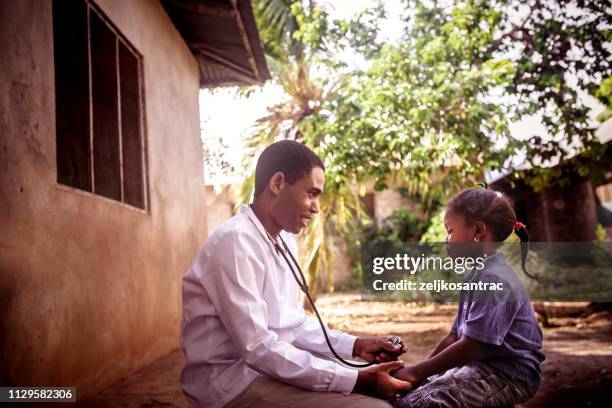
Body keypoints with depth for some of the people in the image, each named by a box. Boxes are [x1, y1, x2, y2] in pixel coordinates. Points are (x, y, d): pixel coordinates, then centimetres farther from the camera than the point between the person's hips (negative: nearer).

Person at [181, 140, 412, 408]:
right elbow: (257, 348, -26)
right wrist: (356, 380, -27)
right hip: (235, 381, -9)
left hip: (272, 367, 9)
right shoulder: (236, 241, -20)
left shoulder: (284, 241, 9)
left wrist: (355, 345, 2)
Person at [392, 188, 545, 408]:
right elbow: (455, 336, 14)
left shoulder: (494, 280, -19)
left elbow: (470, 346, -22)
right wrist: (418, 370, 8)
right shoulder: (477, 275, 14)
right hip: (477, 365, 10)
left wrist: (416, 372, -16)